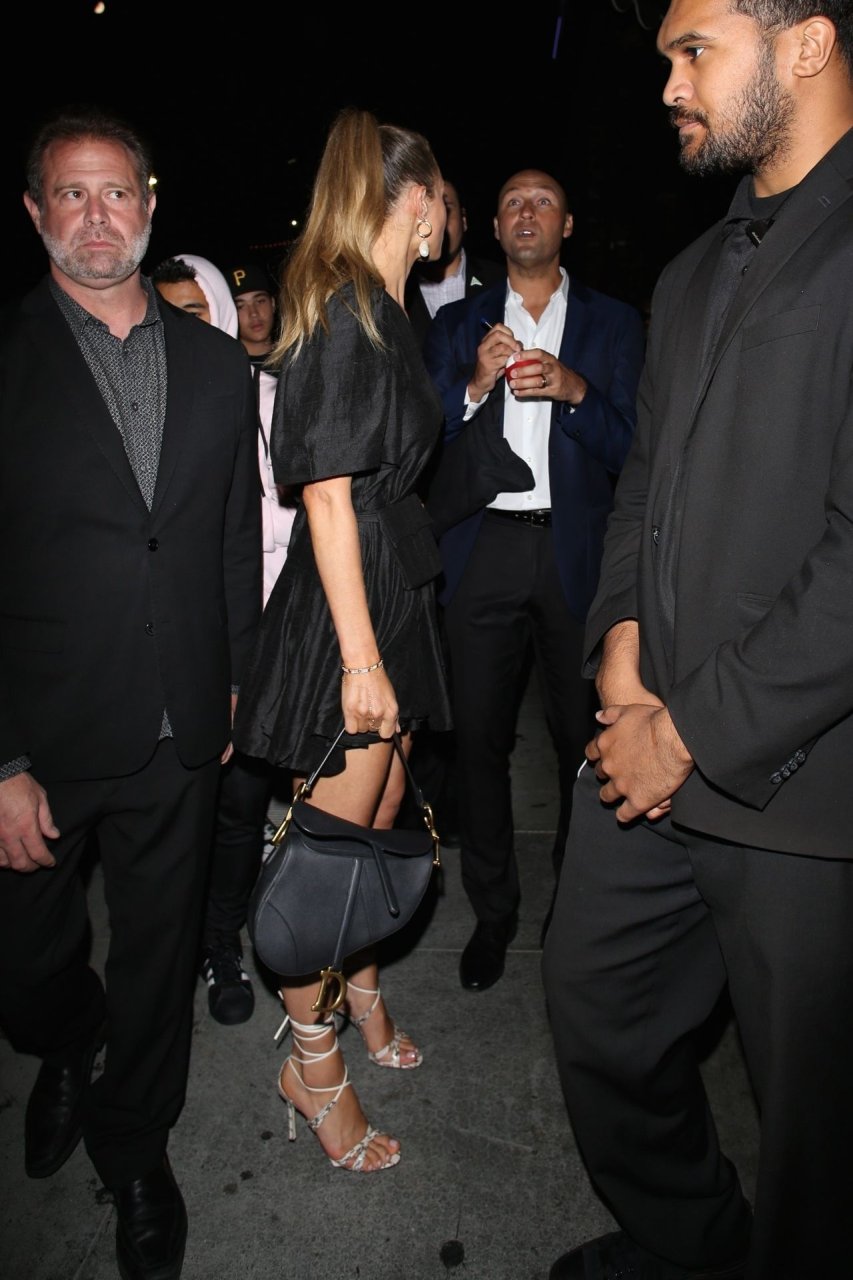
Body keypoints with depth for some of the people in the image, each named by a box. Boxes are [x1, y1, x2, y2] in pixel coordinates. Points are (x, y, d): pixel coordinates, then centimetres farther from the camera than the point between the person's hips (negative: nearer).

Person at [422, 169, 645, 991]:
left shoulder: (613, 324, 13)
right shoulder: (457, 325, 15)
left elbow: (631, 446, 4)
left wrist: (573, 389, -12)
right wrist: (475, 385, -10)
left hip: (577, 553, 0)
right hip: (484, 552, 1)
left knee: (582, 736, 0)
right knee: (479, 736, 1)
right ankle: (493, 912, 18)